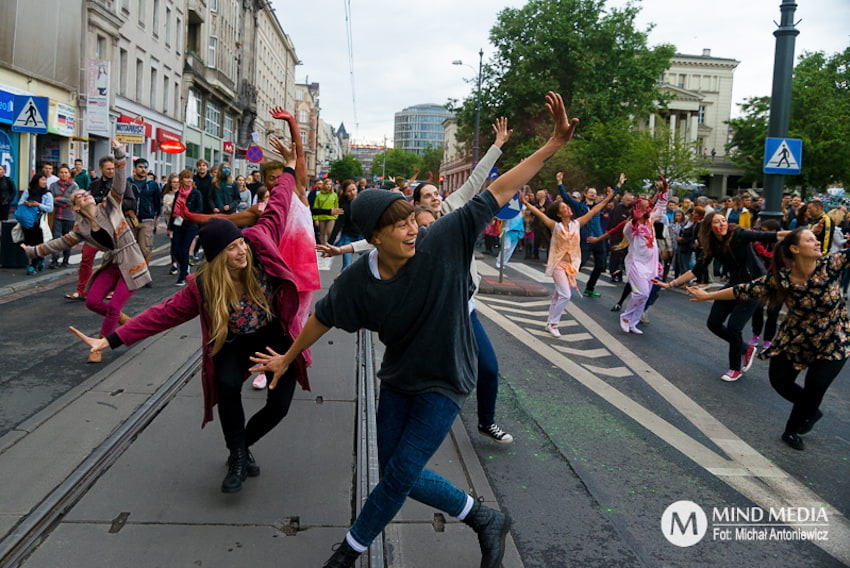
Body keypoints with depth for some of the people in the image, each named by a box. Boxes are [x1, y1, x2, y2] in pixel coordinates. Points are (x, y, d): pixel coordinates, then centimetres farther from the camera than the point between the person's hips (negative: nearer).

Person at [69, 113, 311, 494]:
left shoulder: (259, 243, -18)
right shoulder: (203, 286, -19)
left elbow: (275, 209, -6)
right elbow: (163, 314, -15)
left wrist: (289, 169, -1)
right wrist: (114, 339, -20)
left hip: (276, 337, 2)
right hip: (237, 343, -1)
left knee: (279, 405, -8)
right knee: (228, 383, -31)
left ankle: (241, 444, 25)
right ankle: (237, 456, -7)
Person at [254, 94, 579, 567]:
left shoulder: (445, 241, -22)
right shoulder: (357, 281, -15)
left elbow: (497, 192, -19)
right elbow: (325, 317, 3)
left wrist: (555, 143, -21)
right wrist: (288, 357, 16)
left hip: (445, 382, -4)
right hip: (399, 378, 4)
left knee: (400, 474, -3)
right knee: (399, 474, 10)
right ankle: (485, 520, 29)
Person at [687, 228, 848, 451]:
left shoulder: (830, 264, -19)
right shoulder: (780, 278, -18)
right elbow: (745, 290, -12)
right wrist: (708, 295, -10)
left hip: (833, 341, -2)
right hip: (795, 338, 2)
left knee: (816, 385, -10)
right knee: (779, 381, -1)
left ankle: (793, 430, 16)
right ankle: (810, 411, 32)